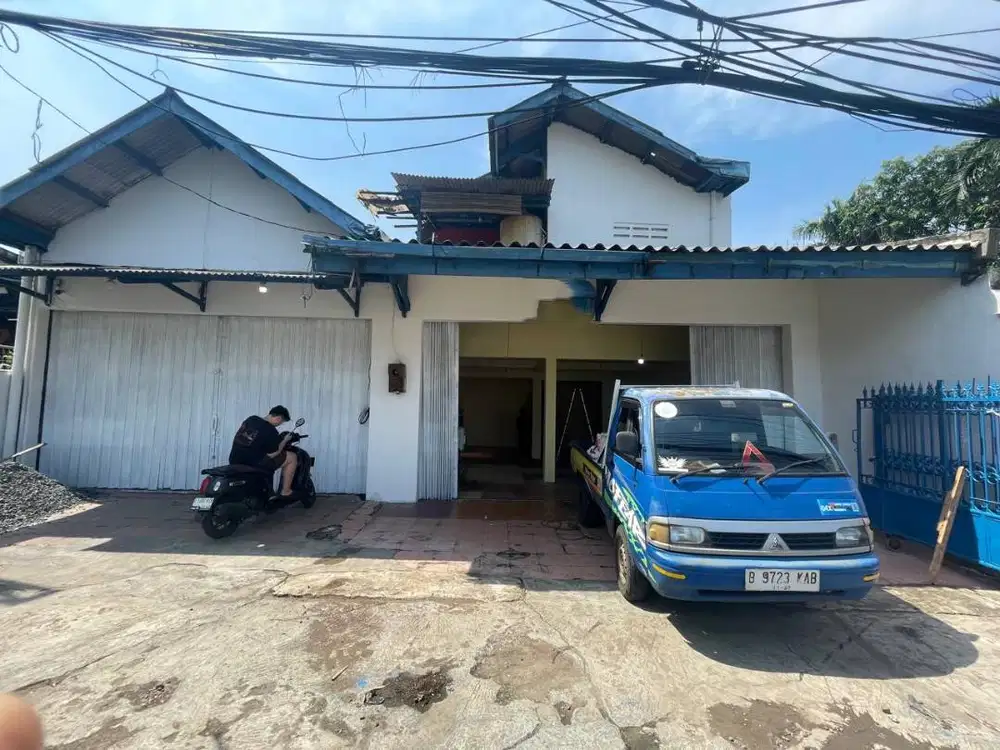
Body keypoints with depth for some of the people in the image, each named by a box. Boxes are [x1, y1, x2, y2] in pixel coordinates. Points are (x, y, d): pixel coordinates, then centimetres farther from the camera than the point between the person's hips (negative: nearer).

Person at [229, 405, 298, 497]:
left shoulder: (251, 419, 7)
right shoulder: (271, 431, -17)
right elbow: (272, 454, -12)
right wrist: (284, 441, 2)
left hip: (235, 461, 8)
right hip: (253, 464, -8)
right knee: (292, 457, 2)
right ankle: (286, 491, 11)